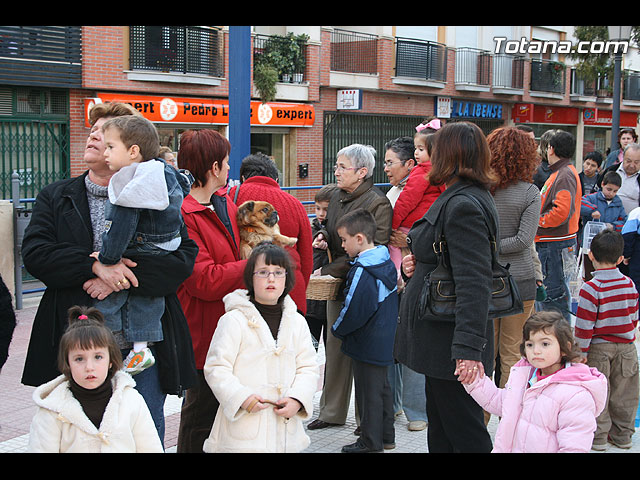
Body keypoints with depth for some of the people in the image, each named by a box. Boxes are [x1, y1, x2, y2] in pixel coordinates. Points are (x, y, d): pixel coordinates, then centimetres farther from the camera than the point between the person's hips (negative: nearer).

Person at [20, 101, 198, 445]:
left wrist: (123, 276, -21)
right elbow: (34, 253, -5)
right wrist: (94, 264, -19)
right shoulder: (56, 198, 8)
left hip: (143, 350, -1)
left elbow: (184, 257, -10)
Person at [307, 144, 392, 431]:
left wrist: (329, 271, -19)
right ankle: (332, 412, 26)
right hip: (338, 282, 8)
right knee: (335, 346, 14)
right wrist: (323, 235, 0)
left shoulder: (377, 203, -15)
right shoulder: (338, 196, 8)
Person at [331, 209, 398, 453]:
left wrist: (337, 330, -5)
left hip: (367, 345, -9)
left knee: (368, 392, 3)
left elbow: (353, 311, -22)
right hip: (385, 341, 9)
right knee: (382, 388, 18)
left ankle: (371, 442, 14)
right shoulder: (387, 263, 5)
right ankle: (386, 436, 29)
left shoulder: (362, 272, -23)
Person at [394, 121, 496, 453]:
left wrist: (468, 347, -31)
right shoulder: (465, 197, 13)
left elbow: (473, 282, -27)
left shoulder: (463, 205, -20)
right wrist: (415, 265, 4)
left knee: (463, 430, 1)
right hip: (442, 337, 11)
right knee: (440, 423, 20)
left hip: (450, 337, -11)